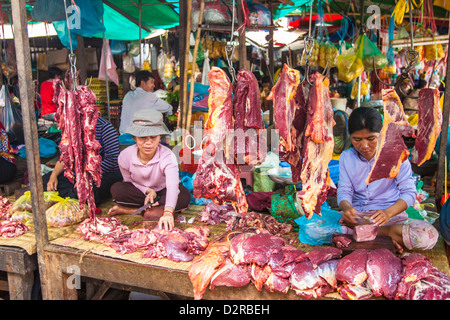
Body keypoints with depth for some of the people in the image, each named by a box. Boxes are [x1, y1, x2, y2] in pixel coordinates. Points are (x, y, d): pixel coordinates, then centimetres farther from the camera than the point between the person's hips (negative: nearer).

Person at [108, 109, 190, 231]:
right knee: (116, 189, -27)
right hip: (140, 192, 1)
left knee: (184, 196, -34)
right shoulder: (125, 156, -21)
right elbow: (128, 181, -5)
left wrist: (168, 213, -65)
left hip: (163, 191, -1)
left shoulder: (167, 156, -31)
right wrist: (148, 191, -26)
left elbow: (172, 185, -47)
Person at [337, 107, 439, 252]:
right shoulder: (346, 157, 4)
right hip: (357, 215, 1)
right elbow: (344, 191, 0)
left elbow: (409, 191, -8)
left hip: (391, 214, -1)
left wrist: (388, 213, -28)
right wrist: (346, 208, -26)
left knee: (428, 236, -30)